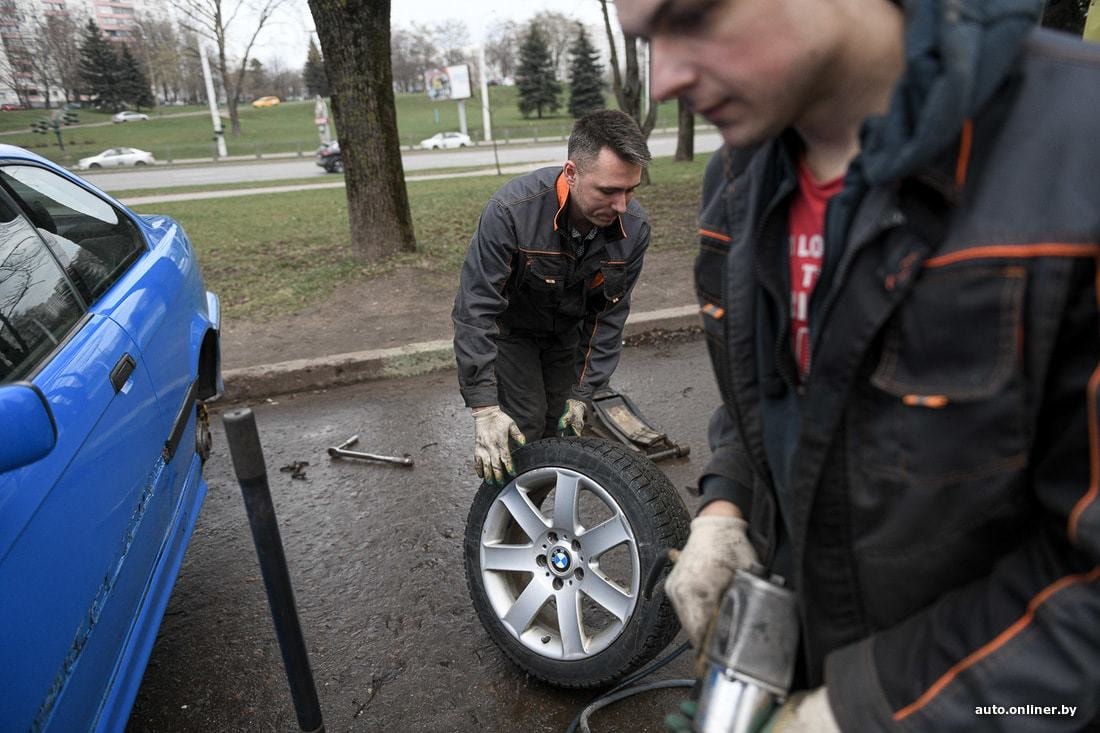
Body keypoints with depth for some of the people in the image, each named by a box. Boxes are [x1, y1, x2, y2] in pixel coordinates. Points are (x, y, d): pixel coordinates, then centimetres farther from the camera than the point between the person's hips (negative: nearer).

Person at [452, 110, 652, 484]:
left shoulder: (634, 227, -23)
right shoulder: (511, 210, -36)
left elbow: (609, 314, -13)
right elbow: (475, 309, -32)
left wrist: (582, 392, -12)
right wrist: (485, 407, -33)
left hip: (568, 329, 4)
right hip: (508, 324, -4)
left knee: (564, 427, 7)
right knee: (527, 426, -10)